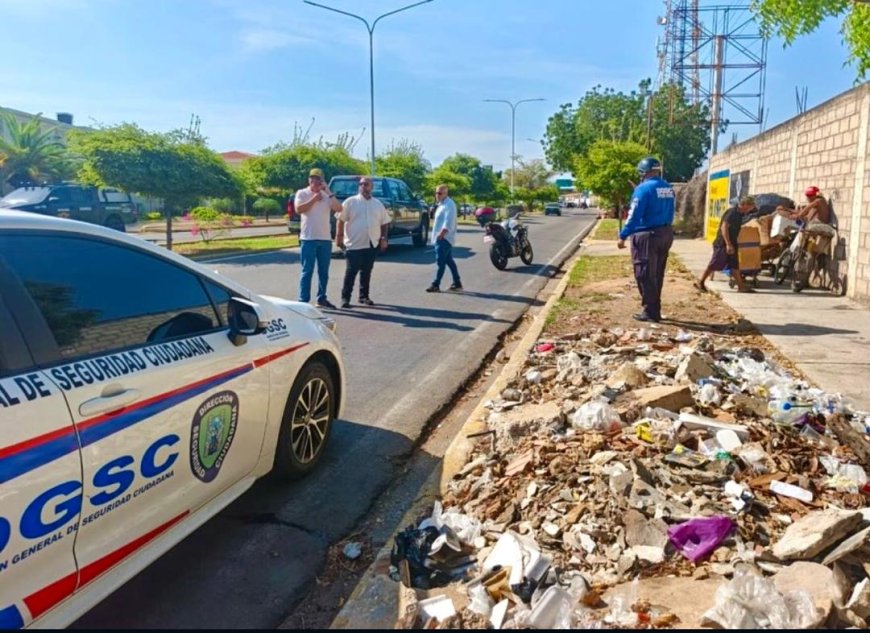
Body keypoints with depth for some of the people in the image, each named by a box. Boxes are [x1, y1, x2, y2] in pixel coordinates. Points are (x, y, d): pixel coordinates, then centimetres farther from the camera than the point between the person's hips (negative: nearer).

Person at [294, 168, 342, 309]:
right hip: (308, 239, -4)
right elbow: (299, 209, -14)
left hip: (325, 239, 4)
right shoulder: (302, 193, 2)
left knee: (324, 272, 10)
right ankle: (303, 301, -3)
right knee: (307, 271, -5)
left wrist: (328, 192, -7)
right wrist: (314, 199, -10)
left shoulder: (326, 195, 10)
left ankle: (321, 299, 20)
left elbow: (339, 208, -4)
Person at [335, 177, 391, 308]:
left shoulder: (378, 204, 11)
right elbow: (341, 220, -3)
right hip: (354, 243, -4)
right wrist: (339, 236, -9)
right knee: (351, 272, -3)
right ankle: (345, 298, 3)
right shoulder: (350, 202, -1)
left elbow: (384, 222, 14)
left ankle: (364, 296, 21)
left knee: (366, 271, 11)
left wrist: (383, 239, 6)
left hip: (372, 244, 4)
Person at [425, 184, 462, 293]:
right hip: (442, 238, 10)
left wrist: (440, 235, -26)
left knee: (440, 262, -11)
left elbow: (448, 224, -23)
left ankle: (436, 285, -11)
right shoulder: (442, 204, 18)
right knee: (449, 261, 13)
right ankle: (457, 283, 19)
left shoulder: (449, 205, -14)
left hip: (444, 238, -10)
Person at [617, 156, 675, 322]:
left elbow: (634, 215, -17)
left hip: (647, 236, -8)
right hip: (665, 234, 8)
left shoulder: (644, 188, -14)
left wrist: (623, 236, -14)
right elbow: (669, 214, 12)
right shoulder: (668, 189, 9)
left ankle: (650, 312, 2)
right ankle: (655, 310, 23)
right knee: (656, 275, 16)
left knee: (645, 276, 0)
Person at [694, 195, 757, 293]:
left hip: (731, 244, 9)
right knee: (714, 265, -3)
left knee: (735, 266, 8)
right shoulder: (732, 212, -16)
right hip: (723, 244, -9)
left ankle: (741, 286, 10)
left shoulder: (739, 214, 13)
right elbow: (724, 227, -25)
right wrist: (728, 244, -28)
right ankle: (700, 282, 7)